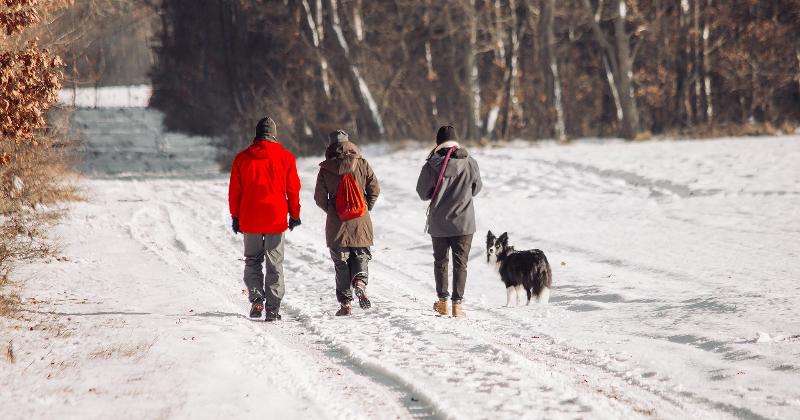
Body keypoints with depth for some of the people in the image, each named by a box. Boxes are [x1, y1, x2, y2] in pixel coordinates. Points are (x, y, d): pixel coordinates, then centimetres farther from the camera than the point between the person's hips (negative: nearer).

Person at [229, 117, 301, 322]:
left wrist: (235, 217, 12)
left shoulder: (242, 158, 2)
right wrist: (294, 215, 13)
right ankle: (273, 308, 0)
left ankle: (256, 298, -3)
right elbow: (293, 189, 3)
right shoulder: (285, 158, -1)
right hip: (276, 219, -1)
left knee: (252, 260, 15)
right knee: (275, 263, 4)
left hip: (249, 220, 1)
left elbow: (234, 190, 4)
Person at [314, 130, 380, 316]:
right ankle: (360, 282, -17)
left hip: (336, 224, 0)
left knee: (341, 263, 7)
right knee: (361, 256, 13)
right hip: (360, 222, 0)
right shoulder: (361, 164, -2)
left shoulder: (325, 169, -3)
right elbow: (374, 189, -2)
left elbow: (320, 198, -2)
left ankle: (345, 303, 4)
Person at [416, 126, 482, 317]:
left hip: (439, 222, 0)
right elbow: (476, 188, 8)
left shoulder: (432, 165, -10)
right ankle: (457, 303, 0)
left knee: (440, 261, 15)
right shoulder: (470, 163, -5)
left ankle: (443, 301, 17)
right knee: (460, 262, 5)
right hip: (464, 222, 0)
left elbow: (423, 193, -3)